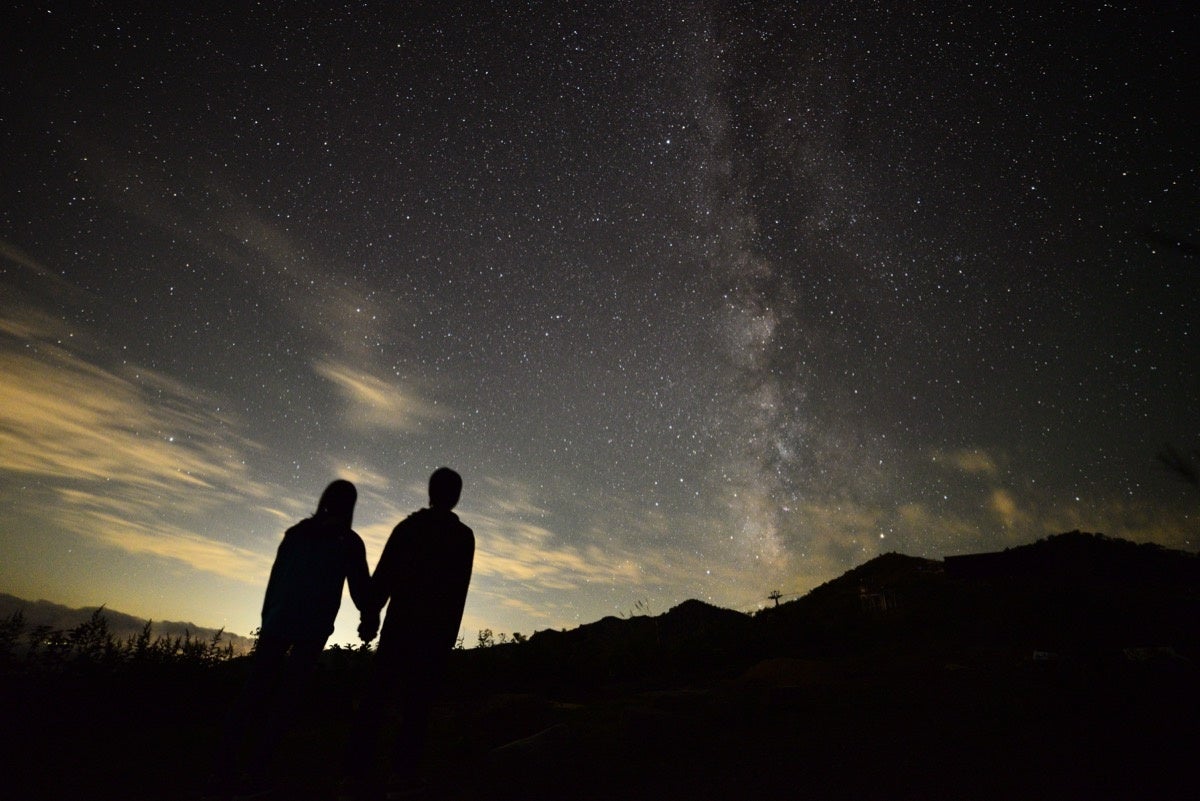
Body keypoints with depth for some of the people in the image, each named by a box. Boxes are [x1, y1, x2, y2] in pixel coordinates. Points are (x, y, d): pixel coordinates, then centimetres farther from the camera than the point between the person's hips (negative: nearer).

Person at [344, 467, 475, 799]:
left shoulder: (408, 526, 5)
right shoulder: (463, 536, -1)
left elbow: (383, 575, 1)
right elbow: (458, 592, -4)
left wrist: (369, 615, 5)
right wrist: (449, 635, -1)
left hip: (400, 623, 2)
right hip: (435, 630, -2)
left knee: (378, 696, 5)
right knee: (417, 702, 5)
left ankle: (358, 771, 1)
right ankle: (403, 770, 2)